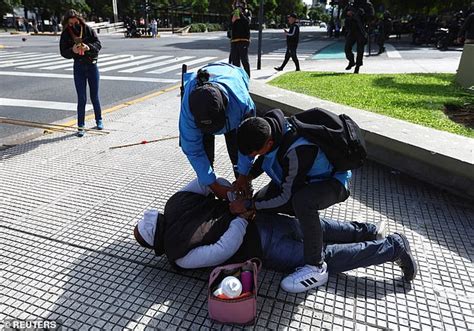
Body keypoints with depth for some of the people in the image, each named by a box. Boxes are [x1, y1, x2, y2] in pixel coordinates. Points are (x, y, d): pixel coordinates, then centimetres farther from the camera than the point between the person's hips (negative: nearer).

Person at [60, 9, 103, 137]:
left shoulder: (88, 29, -5)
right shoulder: (65, 34, -4)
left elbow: (98, 44, -6)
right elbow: (63, 52, -4)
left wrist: (89, 47, -26)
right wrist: (72, 50, -25)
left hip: (92, 65, 0)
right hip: (78, 67, 0)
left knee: (95, 97, 9)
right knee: (81, 99, -3)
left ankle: (99, 120, 28)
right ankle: (80, 126, 5)